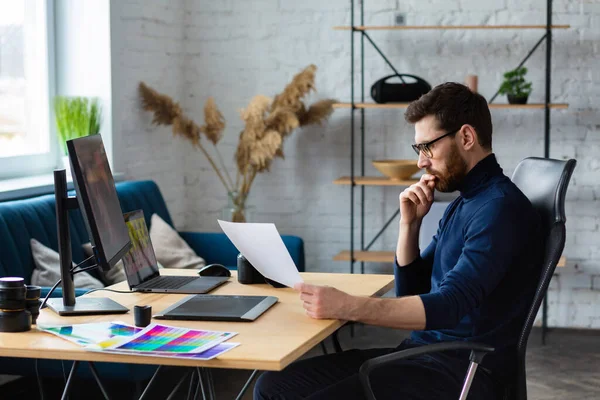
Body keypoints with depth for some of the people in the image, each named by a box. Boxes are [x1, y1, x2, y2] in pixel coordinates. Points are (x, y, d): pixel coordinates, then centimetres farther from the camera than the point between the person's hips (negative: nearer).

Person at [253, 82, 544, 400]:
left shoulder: (500, 207, -14)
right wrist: (409, 224, 5)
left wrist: (347, 306, -31)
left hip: (462, 371, -9)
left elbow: (448, 307, -26)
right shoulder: (462, 204, 17)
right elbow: (412, 291, 20)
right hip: (419, 351, 9)